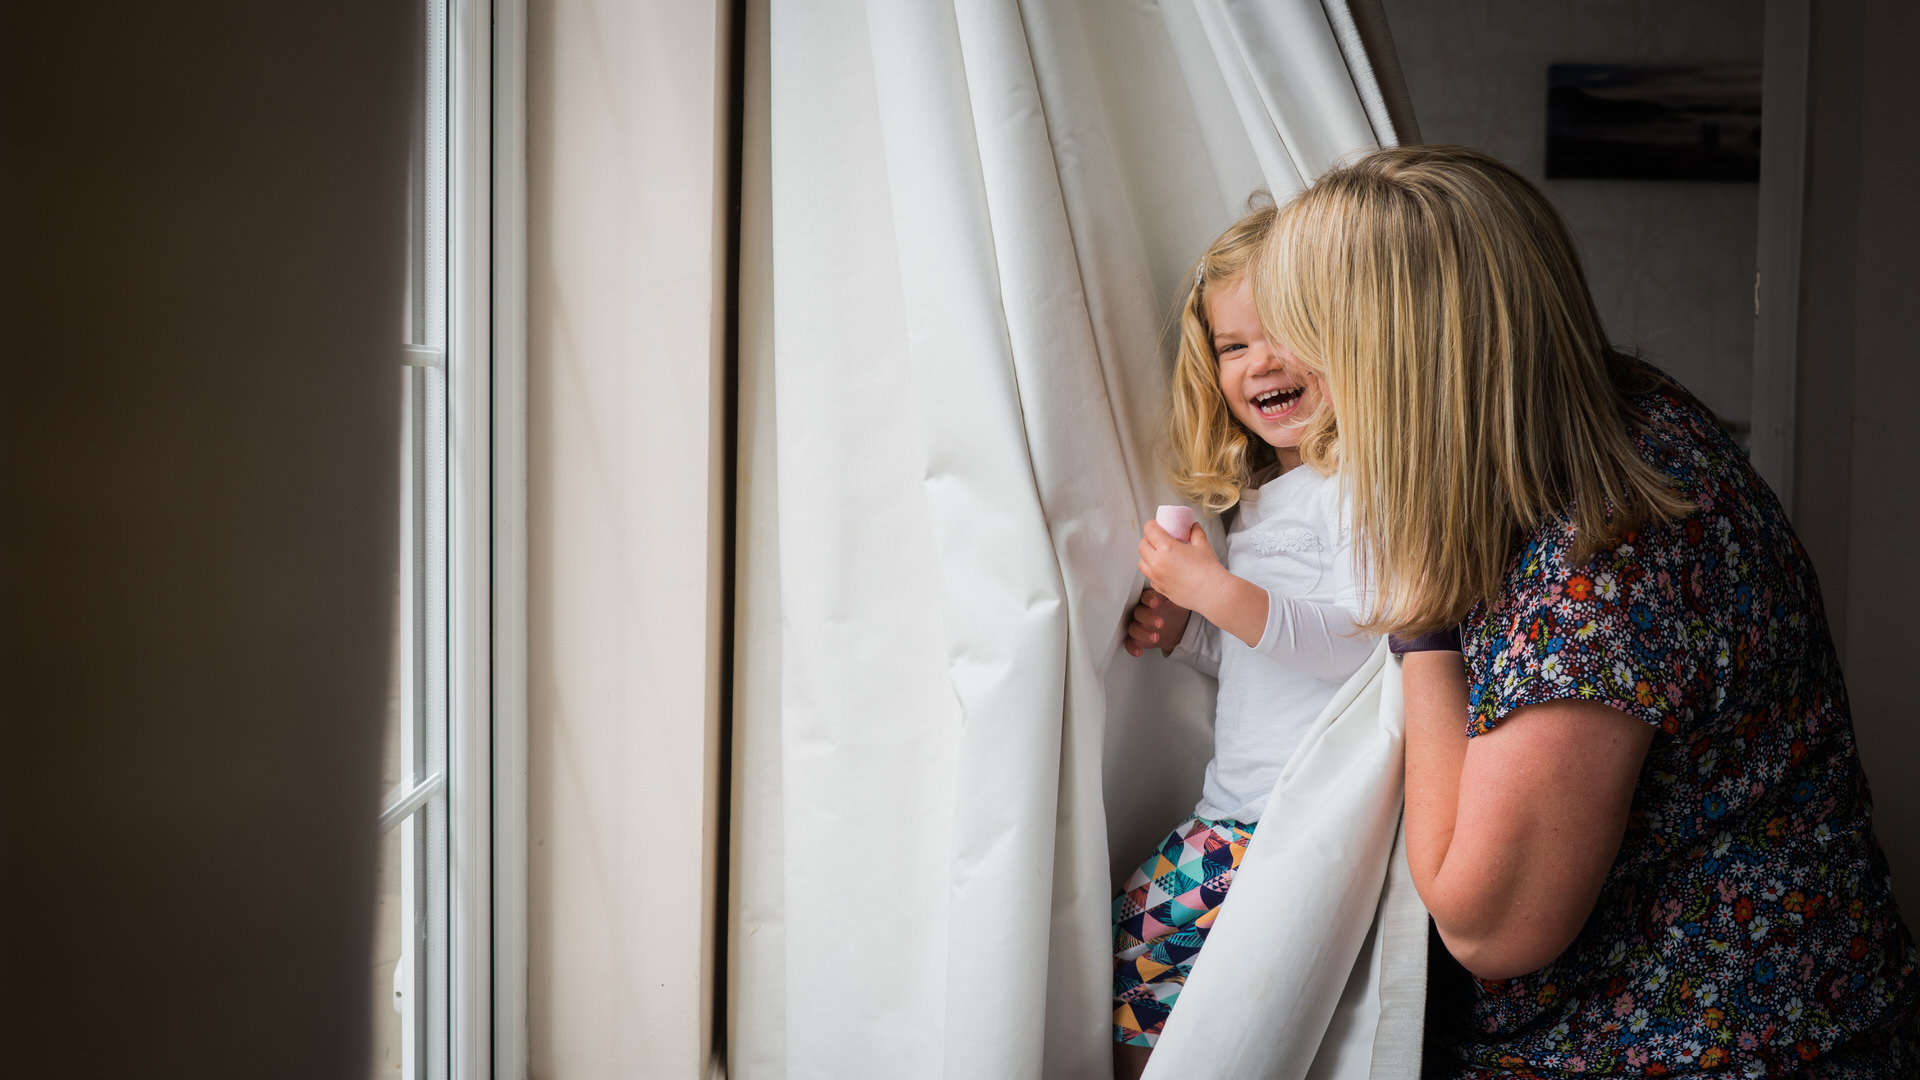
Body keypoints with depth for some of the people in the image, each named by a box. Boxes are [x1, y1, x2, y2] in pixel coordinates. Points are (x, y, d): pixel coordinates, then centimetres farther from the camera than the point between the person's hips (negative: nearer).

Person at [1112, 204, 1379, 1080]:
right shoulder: (1257, 492, 18)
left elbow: (1364, 641, -22)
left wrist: (1222, 595, -27)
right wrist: (1180, 631, 9)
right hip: (1239, 800, 9)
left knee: (1144, 925, -15)